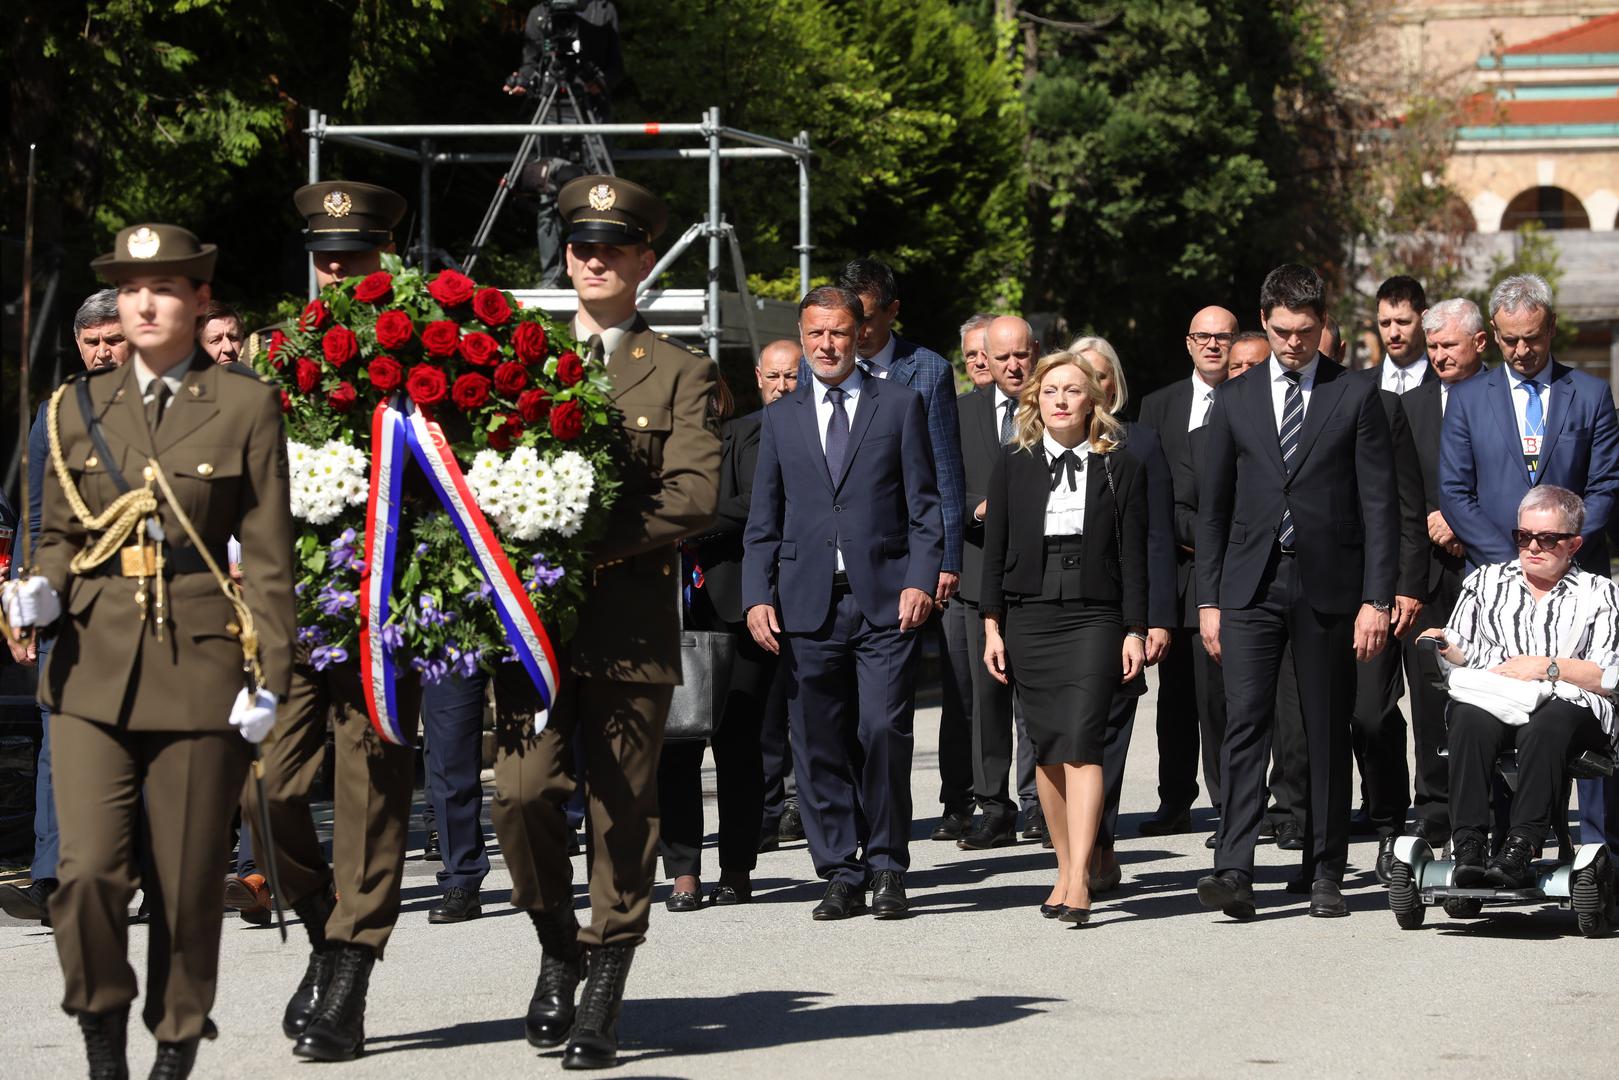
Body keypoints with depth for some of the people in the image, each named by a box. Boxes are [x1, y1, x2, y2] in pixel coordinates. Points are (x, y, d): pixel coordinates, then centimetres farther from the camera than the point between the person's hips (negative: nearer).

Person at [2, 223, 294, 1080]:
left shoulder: (246, 407, 2)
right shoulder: (79, 407, 10)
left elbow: (269, 555, 1)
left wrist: (269, 677, -6)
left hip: (199, 667, -2)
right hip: (93, 665, 2)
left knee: (189, 880, 3)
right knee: (88, 869, -10)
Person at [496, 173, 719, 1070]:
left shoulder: (680, 374, 7)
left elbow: (695, 495, -6)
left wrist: (598, 542, -16)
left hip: (632, 620, -1)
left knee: (621, 811, 1)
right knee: (521, 793, -11)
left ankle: (604, 990, 12)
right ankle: (558, 947, 13)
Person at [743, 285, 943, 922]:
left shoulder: (899, 405, 9)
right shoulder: (780, 419, 15)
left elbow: (924, 505, 6)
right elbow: (763, 521, 14)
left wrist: (920, 581, -7)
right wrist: (757, 596, 2)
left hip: (886, 602, -2)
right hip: (808, 603, 2)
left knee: (883, 732, -11)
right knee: (819, 746, 1)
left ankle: (886, 870, 2)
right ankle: (841, 876, 8)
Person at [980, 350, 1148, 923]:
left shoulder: (1120, 468, 4)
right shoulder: (1014, 463, 8)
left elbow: (1133, 554, 3)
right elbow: (995, 548, 8)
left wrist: (1135, 631, -2)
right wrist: (992, 626, 2)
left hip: (1094, 621, -3)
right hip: (1029, 620, 3)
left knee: (1081, 745, -14)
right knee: (1047, 751, 6)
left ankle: (1080, 881, -18)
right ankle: (1066, 870, 15)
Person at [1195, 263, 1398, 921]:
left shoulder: (1356, 398, 2)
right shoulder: (1235, 399, 9)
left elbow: (1379, 507, 0)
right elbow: (1214, 506, 12)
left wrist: (1376, 600, -7)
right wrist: (1207, 599, 6)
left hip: (1328, 588, -1)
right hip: (1250, 587, 1)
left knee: (1327, 734, 5)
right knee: (1244, 724, -10)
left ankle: (1325, 875, 13)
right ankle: (1234, 873, -16)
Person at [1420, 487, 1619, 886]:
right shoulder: (1485, 581, 26)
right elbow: (1461, 653, 22)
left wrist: (1546, 666, -5)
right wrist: (1444, 647, -2)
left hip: (1567, 704, -2)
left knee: (1545, 728, -39)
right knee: (1471, 719, -36)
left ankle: (1520, 849, -48)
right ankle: (1468, 846, -43)